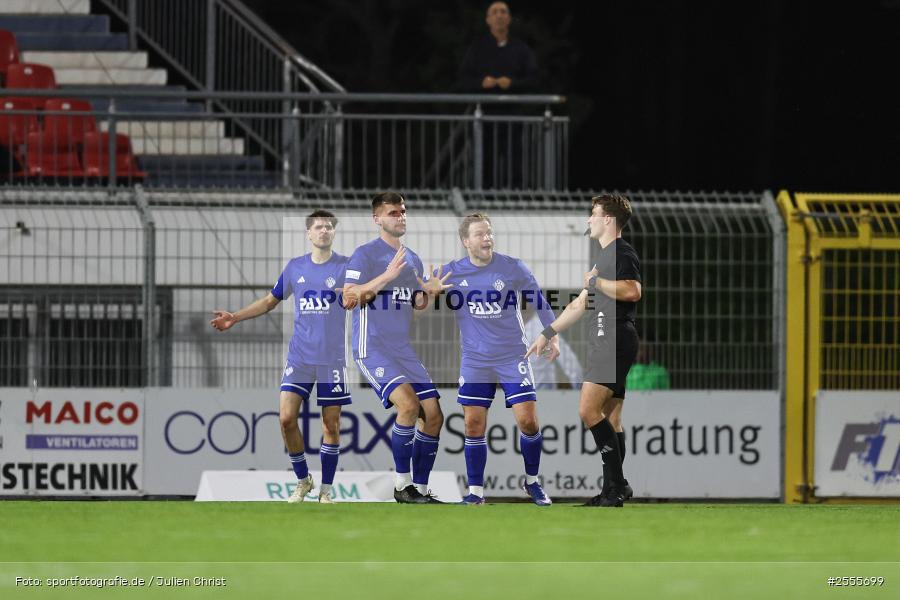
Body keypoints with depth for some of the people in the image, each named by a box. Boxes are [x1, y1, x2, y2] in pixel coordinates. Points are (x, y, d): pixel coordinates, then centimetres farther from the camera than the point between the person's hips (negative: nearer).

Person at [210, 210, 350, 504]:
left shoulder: (346, 267, -1)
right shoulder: (295, 267, 7)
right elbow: (270, 301, 17)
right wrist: (235, 317, 10)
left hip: (332, 359, -2)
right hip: (299, 357, 2)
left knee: (331, 424, 0)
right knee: (287, 417, -7)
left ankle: (326, 490, 12)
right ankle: (303, 481, 11)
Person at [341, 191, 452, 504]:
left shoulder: (412, 260, 15)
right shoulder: (365, 254, -8)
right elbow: (349, 299, -18)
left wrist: (430, 292, 1)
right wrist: (386, 276, -26)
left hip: (403, 350, 8)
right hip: (373, 348, -8)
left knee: (433, 416, 1)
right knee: (408, 403, -25)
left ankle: (421, 489, 11)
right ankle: (402, 486, -15)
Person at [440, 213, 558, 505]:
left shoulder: (514, 268, -5)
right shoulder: (451, 272, -3)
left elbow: (540, 302, 8)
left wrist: (552, 335, 4)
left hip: (512, 358, -1)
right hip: (475, 360, 1)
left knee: (528, 421, -9)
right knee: (474, 425, -3)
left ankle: (532, 482, 13)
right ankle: (476, 491, 9)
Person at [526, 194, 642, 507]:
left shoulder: (621, 253, -8)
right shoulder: (605, 257, 24)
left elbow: (633, 291, -26)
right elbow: (580, 305, 31)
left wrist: (597, 282, -14)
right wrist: (546, 334, 31)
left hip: (615, 339, -11)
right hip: (604, 343, 11)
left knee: (589, 411, -16)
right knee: (609, 419, 8)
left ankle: (617, 484, -16)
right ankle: (613, 491, 8)